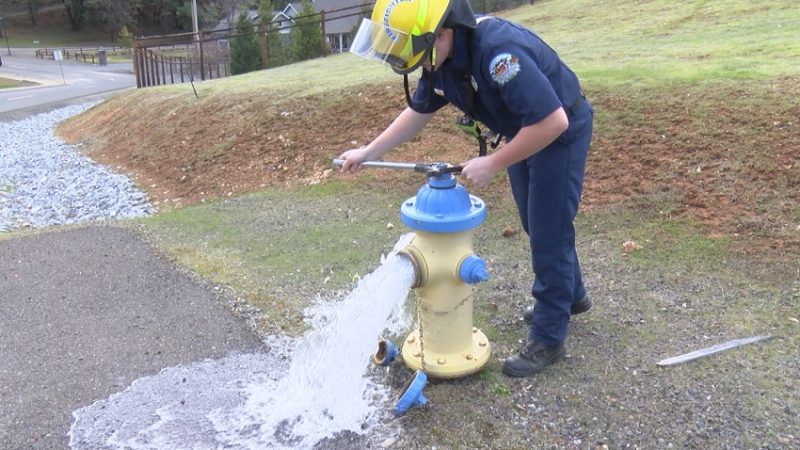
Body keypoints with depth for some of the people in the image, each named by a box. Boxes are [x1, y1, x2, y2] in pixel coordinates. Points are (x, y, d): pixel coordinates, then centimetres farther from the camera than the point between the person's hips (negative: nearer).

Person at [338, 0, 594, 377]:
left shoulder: (498, 49, -37)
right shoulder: (440, 56, -9)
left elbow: (553, 122, -37)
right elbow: (418, 112, 7)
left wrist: (492, 164, -29)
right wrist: (368, 152, 5)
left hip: (560, 132, -9)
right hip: (522, 132, 9)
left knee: (549, 234, -2)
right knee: (536, 227, 20)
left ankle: (548, 340, 12)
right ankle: (570, 296, 43)